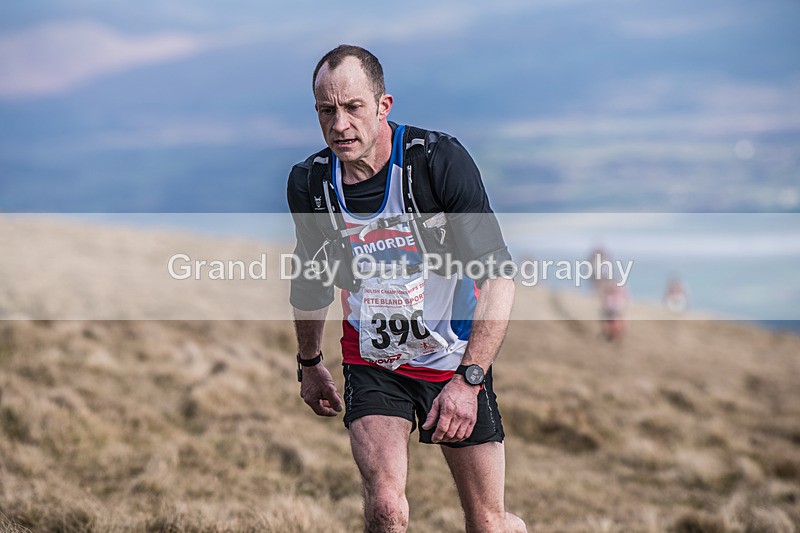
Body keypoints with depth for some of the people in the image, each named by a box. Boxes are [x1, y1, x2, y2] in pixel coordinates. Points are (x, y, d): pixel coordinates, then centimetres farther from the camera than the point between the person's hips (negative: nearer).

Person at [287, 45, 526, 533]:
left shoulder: (441, 159, -20)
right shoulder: (308, 182, -8)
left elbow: (498, 277, -22)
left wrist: (468, 379, -30)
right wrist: (309, 362, 23)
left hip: (456, 359, -2)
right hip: (372, 361, 2)